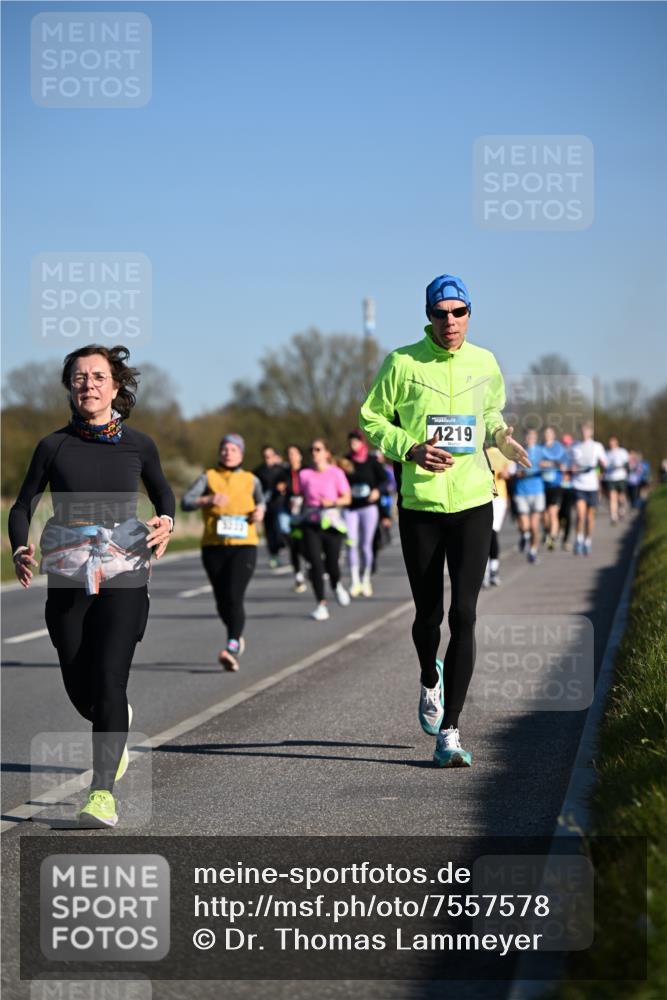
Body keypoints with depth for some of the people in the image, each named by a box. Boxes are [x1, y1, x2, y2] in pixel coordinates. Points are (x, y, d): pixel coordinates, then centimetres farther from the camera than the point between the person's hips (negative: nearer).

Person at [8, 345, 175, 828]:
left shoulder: (138, 444, 1)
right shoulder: (54, 446, 0)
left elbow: (164, 494, 16)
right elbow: (23, 505, 6)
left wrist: (166, 524, -5)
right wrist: (20, 549, -12)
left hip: (124, 574, -2)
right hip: (68, 577, 2)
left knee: (109, 678, -16)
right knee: (79, 689, 7)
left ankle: (103, 793, -15)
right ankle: (117, 725, 43)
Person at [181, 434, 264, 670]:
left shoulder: (251, 480, 8)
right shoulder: (208, 477, 3)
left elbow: (260, 500, 28)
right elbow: (185, 503, -8)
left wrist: (260, 511, 5)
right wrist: (208, 500, -26)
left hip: (244, 546, -1)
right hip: (214, 547, 1)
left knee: (234, 597, -17)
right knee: (222, 600, 11)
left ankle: (232, 649, -26)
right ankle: (237, 636, 38)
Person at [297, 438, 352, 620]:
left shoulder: (336, 473, -3)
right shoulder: (305, 475, 4)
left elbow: (347, 498, -1)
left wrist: (333, 502, -17)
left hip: (332, 522, -1)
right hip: (311, 524, 1)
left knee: (332, 563, -1)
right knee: (315, 563, -9)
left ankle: (336, 585, 35)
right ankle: (321, 604, -2)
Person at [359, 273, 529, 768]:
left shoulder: (485, 363, 5)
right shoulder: (403, 362, -4)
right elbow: (371, 417, 3)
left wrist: (503, 438, 2)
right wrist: (411, 450, -13)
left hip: (473, 504, 1)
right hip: (420, 505, -1)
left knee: (464, 615, -10)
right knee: (428, 615, 7)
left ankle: (449, 732, -6)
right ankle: (430, 679, 44)